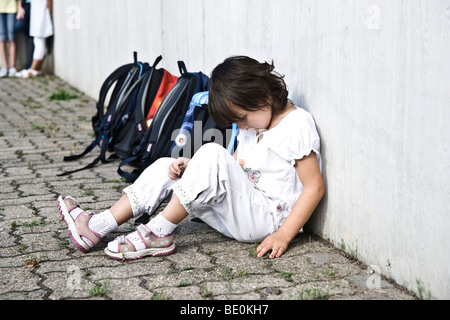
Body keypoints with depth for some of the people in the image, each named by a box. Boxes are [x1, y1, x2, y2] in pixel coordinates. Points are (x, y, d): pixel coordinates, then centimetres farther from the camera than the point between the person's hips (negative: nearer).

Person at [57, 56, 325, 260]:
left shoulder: (298, 126, -11)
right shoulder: (253, 126, 16)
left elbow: (315, 187, -14)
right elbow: (233, 170, 15)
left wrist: (284, 235, -20)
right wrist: (191, 168, -3)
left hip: (268, 217, -9)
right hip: (238, 214, 9)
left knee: (212, 154, -29)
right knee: (166, 169, 0)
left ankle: (158, 234, -20)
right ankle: (98, 227, -9)